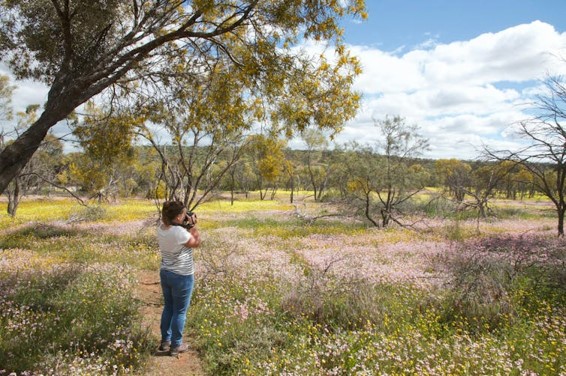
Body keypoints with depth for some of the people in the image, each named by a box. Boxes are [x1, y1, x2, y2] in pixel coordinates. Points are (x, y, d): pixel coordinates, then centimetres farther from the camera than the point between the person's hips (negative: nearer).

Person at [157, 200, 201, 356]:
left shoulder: (161, 228, -3)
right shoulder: (179, 232, -28)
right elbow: (197, 243, -12)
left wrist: (186, 226, 0)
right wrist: (192, 226, -7)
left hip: (165, 274, 8)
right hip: (182, 277, -8)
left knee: (168, 308, 22)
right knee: (180, 312, 9)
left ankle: (165, 341, 35)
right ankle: (176, 345, 23)